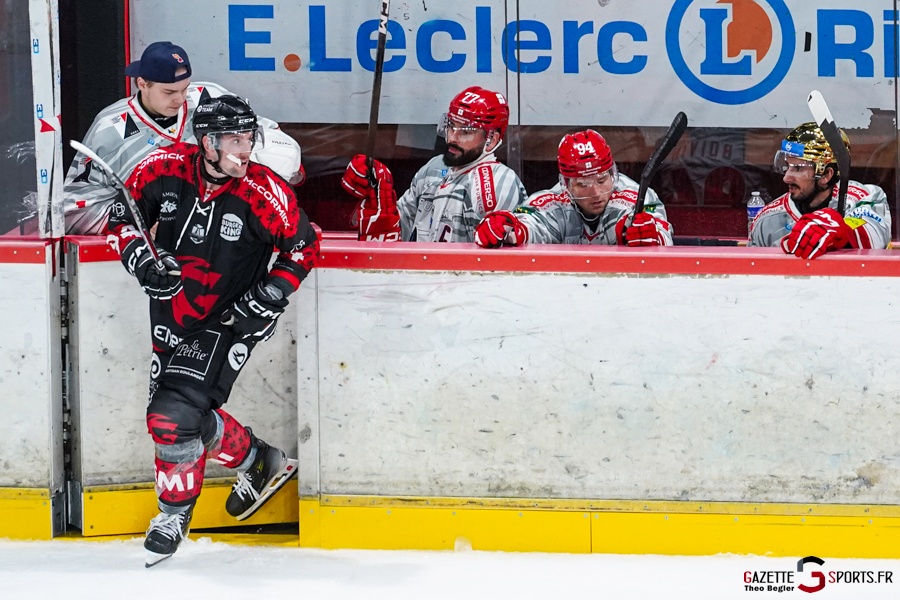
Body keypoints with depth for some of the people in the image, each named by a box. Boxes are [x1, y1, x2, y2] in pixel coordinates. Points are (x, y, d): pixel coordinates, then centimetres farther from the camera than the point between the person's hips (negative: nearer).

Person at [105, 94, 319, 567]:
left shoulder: (264, 193, -20)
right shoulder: (165, 169, -13)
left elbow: (303, 246, -6)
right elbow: (122, 214, 1)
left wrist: (263, 301, -13)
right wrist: (140, 257, -16)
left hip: (226, 320, -5)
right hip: (172, 311, 5)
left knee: (175, 416, -16)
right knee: (190, 412, 15)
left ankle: (174, 515, 5)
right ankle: (256, 461, 39)